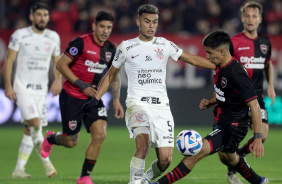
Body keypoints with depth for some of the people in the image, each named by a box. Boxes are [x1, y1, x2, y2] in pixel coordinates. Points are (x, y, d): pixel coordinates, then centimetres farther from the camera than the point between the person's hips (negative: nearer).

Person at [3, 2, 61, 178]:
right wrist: (8, 85, -9)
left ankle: (19, 169, 9)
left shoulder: (53, 37, 7)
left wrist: (58, 79, -2)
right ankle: (47, 161, -15)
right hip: (22, 89, -4)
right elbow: (9, 60, -2)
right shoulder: (20, 35, -5)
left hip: (41, 90, 4)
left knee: (30, 131, 4)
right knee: (35, 124, -21)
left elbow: (57, 61, 17)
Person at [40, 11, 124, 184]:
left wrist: (116, 100, 5)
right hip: (72, 97, -5)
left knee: (100, 134, -15)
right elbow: (61, 65, -14)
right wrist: (81, 85, -19)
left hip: (93, 98, 5)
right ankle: (50, 138, 39)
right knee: (71, 142, 2)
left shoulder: (111, 49, 3)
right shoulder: (81, 43, -15)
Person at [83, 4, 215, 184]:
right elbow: (111, 74, 17)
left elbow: (193, 59, 15)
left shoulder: (164, 45, 10)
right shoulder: (126, 47, 6)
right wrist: (96, 99, 10)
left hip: (162, 107, 3)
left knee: (165, 160, -5)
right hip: (138, 103, -3)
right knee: (143, 143, -32)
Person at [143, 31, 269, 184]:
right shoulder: (221, 68, 2)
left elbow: (255, 106, -26)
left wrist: (258, 138, -27)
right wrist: (210, 102, 0)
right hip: (221, 122, 11)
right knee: (227, 158, 31)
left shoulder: (236, 74, -26)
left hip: (233, 128, -11)